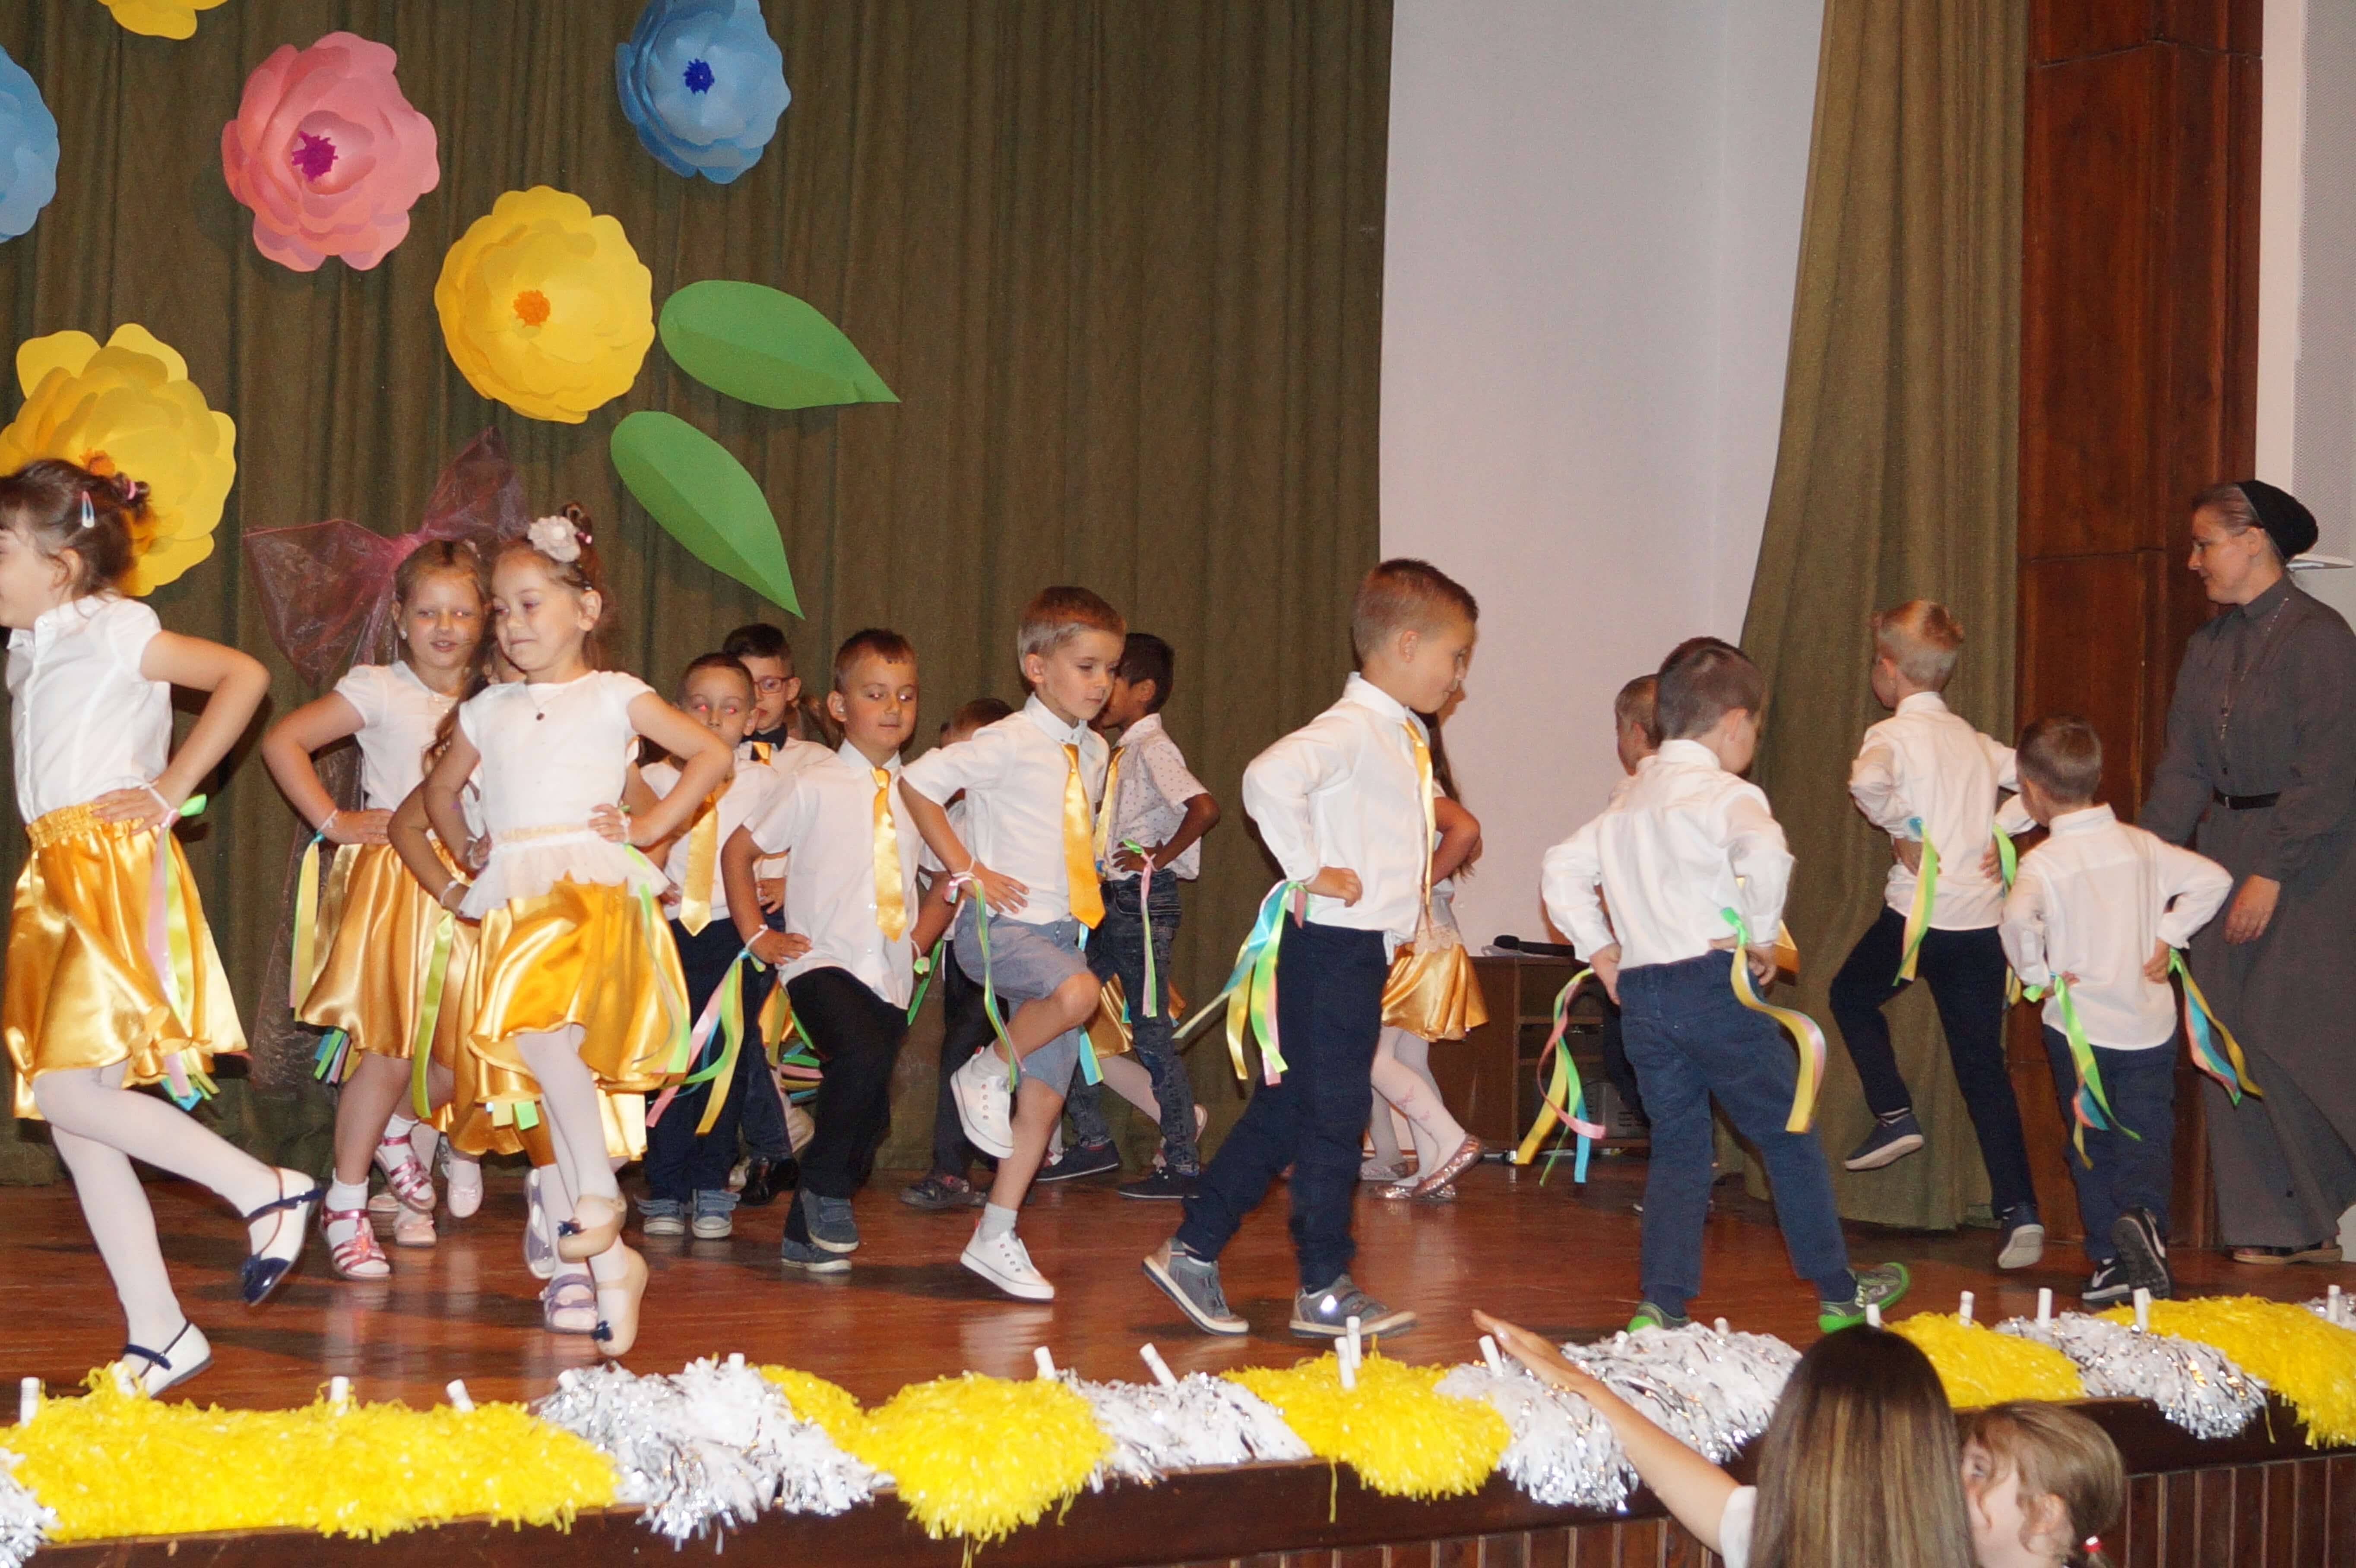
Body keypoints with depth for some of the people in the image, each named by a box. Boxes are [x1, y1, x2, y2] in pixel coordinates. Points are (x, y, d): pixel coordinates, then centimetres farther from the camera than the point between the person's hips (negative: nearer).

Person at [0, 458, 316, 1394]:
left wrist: (170, 792, -11)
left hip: (115, 870, -9)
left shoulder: (113, 631, -4)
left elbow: (242, 676, -11)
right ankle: (160, 1336, 7)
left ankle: (267, 1192, -6)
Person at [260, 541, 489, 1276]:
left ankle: (395, 1128, 35)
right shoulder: (379, 691, -5)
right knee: (388, 1050, -8)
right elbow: (283, 741, -8)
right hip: (394, 879, -4)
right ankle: (346, 1203, 6)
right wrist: (334, 822, -9)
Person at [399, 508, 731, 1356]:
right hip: (512, 903, 5)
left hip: (592, 892, -5)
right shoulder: (488, 710, 19)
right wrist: (466, 860, 24)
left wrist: (649, 828, -2)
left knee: (545, 1031, -31)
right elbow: (440, 787, 36)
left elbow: (712, 754, 2)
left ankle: (600, 1192, -16)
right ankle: (611, 1262, 5)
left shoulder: (613, 697, 7)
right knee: (551, 1073, 0)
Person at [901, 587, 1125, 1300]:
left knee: (1045, 1097, 4)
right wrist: (968, 873, -15)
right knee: (1077, 991, -36)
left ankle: (995, 1239, 13)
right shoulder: (1009, 743, -11)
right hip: (1002, 924, -7)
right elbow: (918, 781, -15)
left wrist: (1083, 896, 15)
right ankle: (986, 1074, -10)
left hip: (1063, 930, 7)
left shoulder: (1094, 752, 12)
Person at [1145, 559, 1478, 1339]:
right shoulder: (1350, 728, -16)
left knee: (1287, 1109, 13)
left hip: (1364, 950, 10)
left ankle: (1192, 1251, 19)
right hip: (1331, 945, -10)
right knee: (1334, 1112, -2)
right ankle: (1324, 1289, 7)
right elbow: (1270, 778, -34)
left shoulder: (1405, 736, 15)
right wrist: (1310, 871, -26)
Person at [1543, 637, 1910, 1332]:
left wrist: (1600, 949, 19)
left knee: (1677, 1148, 12)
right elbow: (1764, 853, -27)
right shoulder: (1725, 793, -7)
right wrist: (1761, 937, -15)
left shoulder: (1629, 803, 17)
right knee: (1789, 1136, 9)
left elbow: (1564, 868, 22)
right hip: (1711, 985, -6)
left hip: (1639, 993, 6)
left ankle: (1662, 1304, 2)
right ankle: (1838, 1290, 19)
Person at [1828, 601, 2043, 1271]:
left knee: (1852, 995, 24)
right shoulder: (1975, 741, 14)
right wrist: (2000, 831, 8)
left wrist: (1905, 832, -13)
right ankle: (2019, 1210, -1)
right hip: (1984, 916, 5)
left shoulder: (1894, 735, -5)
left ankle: (1894, 1114, 13)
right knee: (1983, 1066, 7)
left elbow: (1869, 782, -27)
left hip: (1920, 914, -5)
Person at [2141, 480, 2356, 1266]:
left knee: (2289, 1034, -10)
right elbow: (2182, 769, 9)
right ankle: (2282, 1228, 10)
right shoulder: (2209, 647, 10)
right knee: (2231, 1038, 4)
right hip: (2225, 850, 7)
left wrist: (2272, 874, -19)